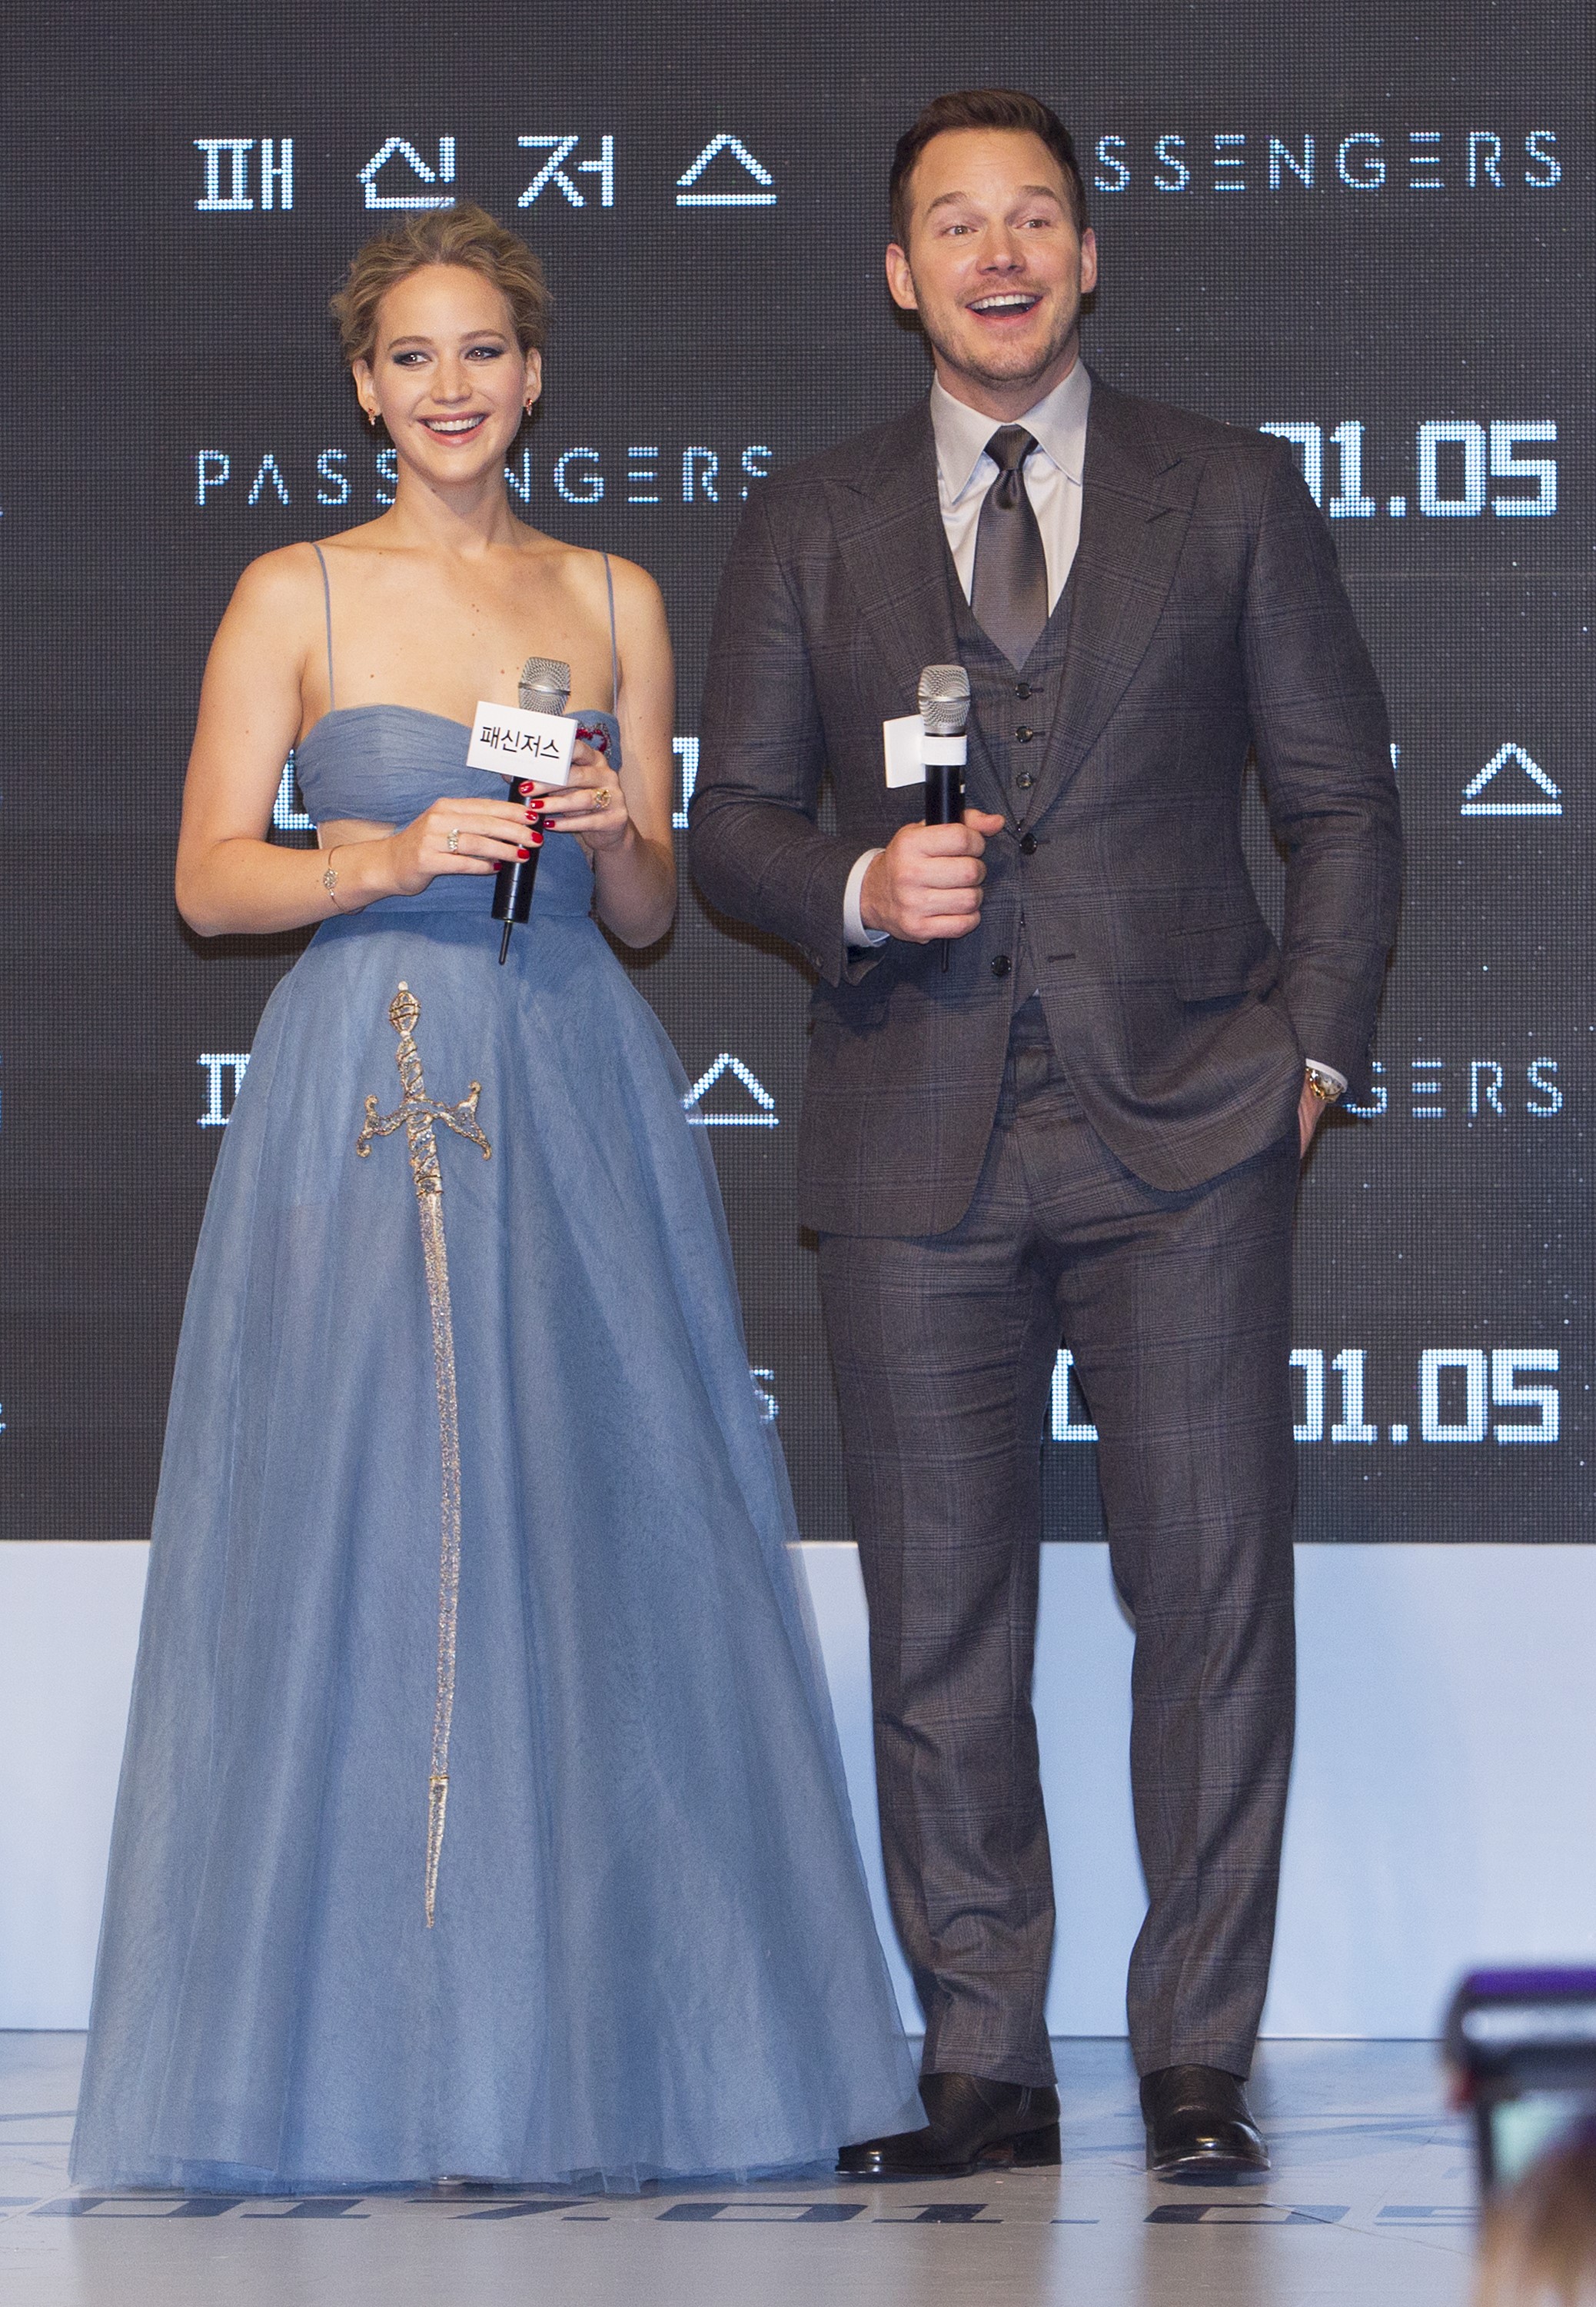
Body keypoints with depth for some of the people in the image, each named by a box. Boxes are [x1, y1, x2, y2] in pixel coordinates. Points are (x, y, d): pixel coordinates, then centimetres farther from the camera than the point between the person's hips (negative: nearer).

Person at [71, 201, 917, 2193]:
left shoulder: (614, 604, 12)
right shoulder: (296, 596, 4)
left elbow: (650, 914, 14)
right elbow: (211, 878, 0)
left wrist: (612, 834, -7)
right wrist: (392, 856, -15)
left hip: (578, 1105, 3)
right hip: (366, 1113, -3)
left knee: (606, 1555, -1)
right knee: (355, 1555, -5)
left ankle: (605, 2050, 6)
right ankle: (363, 2055, 1)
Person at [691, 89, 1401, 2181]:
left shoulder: (1233, 497, 9)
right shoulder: (807, 529, 12)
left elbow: (1343, 800, 10)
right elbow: (735, 825, 11)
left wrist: (1315, 1048, 0)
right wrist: (862, 888, -10)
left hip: (1185, 1137, -1)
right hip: (920, 1143, 1)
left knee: (1216, 1594, -4)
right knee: (940, 1620, 2)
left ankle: (1201, 2062, 5)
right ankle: (984, 2071, 10)